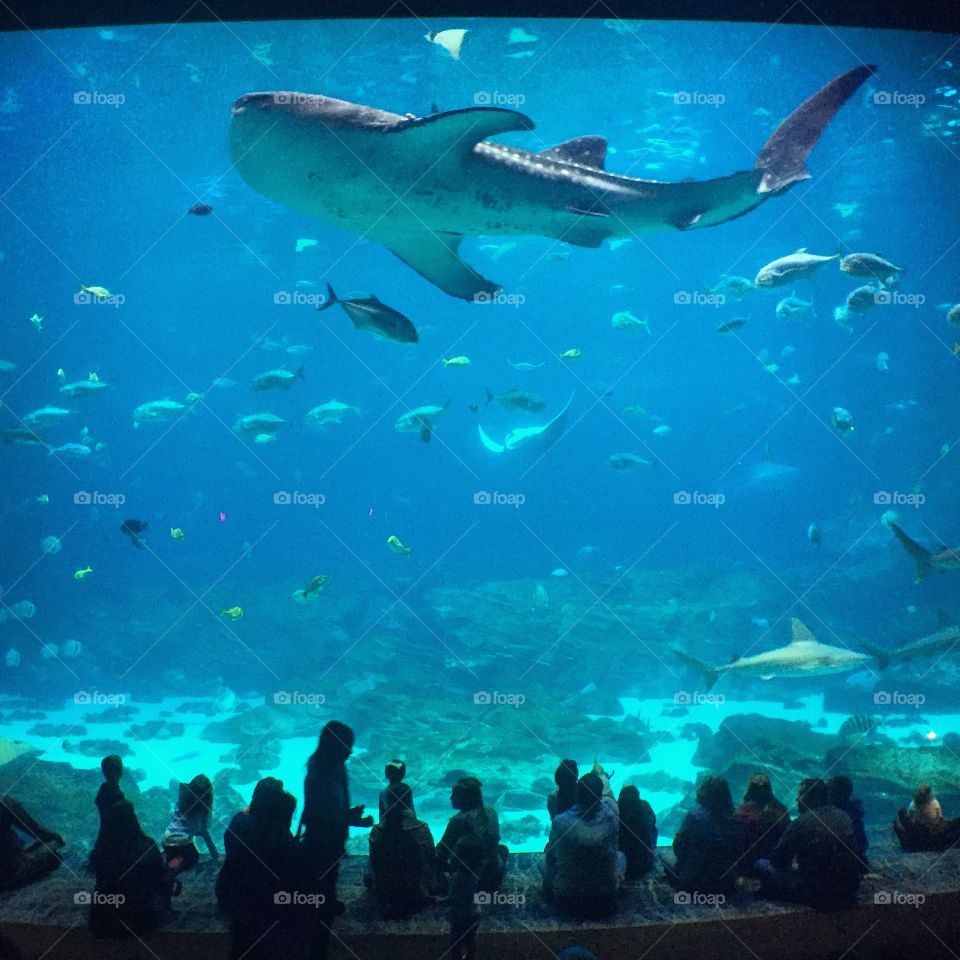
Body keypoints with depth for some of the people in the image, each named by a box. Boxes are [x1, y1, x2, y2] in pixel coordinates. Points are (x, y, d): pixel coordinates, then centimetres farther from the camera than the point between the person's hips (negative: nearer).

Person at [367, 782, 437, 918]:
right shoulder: (421, 829, -18)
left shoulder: (377, 831, -14)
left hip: (387, 894, 3)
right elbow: (431, 860, -7)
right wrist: (430, 887, 10)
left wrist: (377, 886, 13)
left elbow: (374, 864, -4)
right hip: (416, 894, -3)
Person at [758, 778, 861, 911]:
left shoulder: (801, 823, -13)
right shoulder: (843, 816, 4)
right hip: (849, 890, 6)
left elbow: (777, 861, -3)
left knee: (763, 865, 2)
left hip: (819, 895, -6)